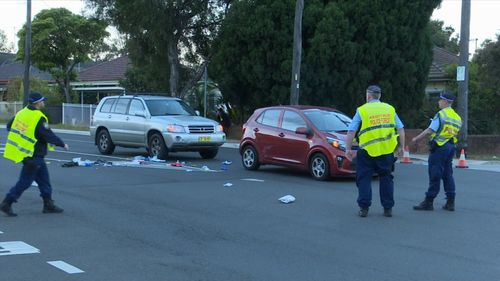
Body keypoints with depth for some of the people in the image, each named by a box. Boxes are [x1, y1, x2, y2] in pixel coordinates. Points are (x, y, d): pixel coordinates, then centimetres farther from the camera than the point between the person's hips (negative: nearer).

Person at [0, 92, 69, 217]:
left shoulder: (22, 113, 5)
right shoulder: (39, 118, -20)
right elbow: (49, 136, -20)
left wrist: (20, 136, 28)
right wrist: (63, 144, -6)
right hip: (33, 156, -9)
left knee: (43, 179, 15)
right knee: (25, 181, -1)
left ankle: (48, 204, 20)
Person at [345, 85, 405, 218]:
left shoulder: (362, 110, -2)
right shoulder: (390, 109, 8)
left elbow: (351, 131, -6)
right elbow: (401, 129, 8)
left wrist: (348, 149, 0)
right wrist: (401, 147, 15)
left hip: (367, 151, -3)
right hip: (387, 151, 3)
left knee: (364, 179, 7)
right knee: (386, 178, 14)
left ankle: (364, 208, 3)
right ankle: (388, 208, 15)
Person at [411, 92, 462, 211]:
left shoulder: (441, 114, -11)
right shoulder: (457, 117, 13)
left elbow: (430, 130, -13)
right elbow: (455, 133, 14)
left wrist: (416, 139, -4)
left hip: (439, 147, -8)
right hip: (451, 147, 8)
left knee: (434, 175, -4)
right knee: (448, 174, 12)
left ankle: (429, 202, -1)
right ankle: (450, 202, 11)